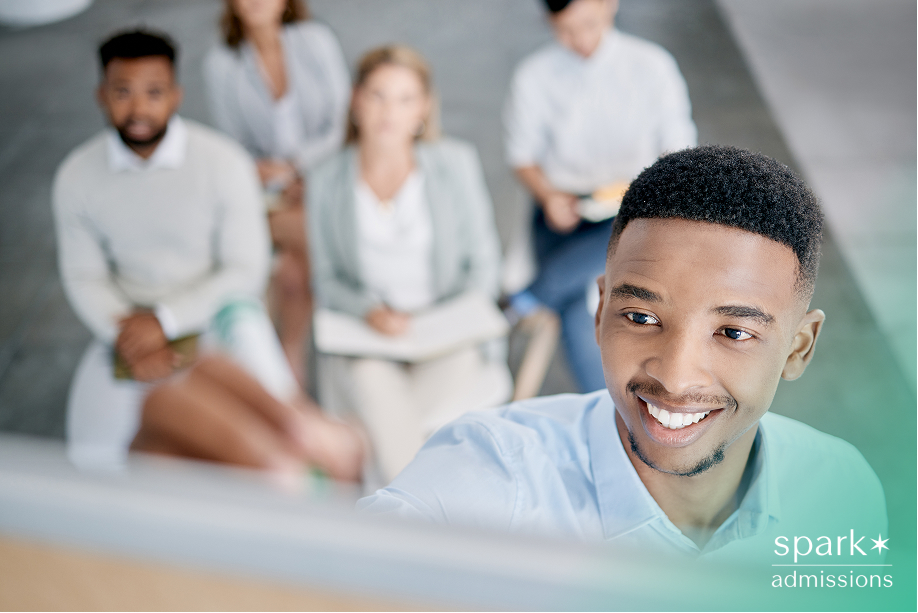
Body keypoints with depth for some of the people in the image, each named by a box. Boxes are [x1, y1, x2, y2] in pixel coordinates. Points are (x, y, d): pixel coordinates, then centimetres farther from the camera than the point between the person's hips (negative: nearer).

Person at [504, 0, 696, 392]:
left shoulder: (652, 65, -1)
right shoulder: (533, 77, -2)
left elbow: (678, 146, 4)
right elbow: (523, 158, 6)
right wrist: (549, 197, -15)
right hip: (565, 213, 0)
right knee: (579, 312, -23)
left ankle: (535, 295, -13)